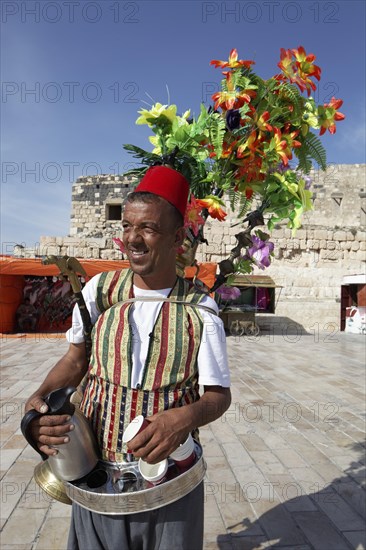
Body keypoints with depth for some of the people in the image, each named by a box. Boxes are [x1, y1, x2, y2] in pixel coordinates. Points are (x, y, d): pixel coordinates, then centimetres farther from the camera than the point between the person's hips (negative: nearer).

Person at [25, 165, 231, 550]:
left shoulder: (200, 311, -12)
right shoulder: (99, 290, -5)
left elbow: (219, 394, -7)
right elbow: (75, 360, 5)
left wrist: (185, 416, -27)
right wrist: (39, 399, -13)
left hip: (170, 476, -1)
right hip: (96, 473, 2)